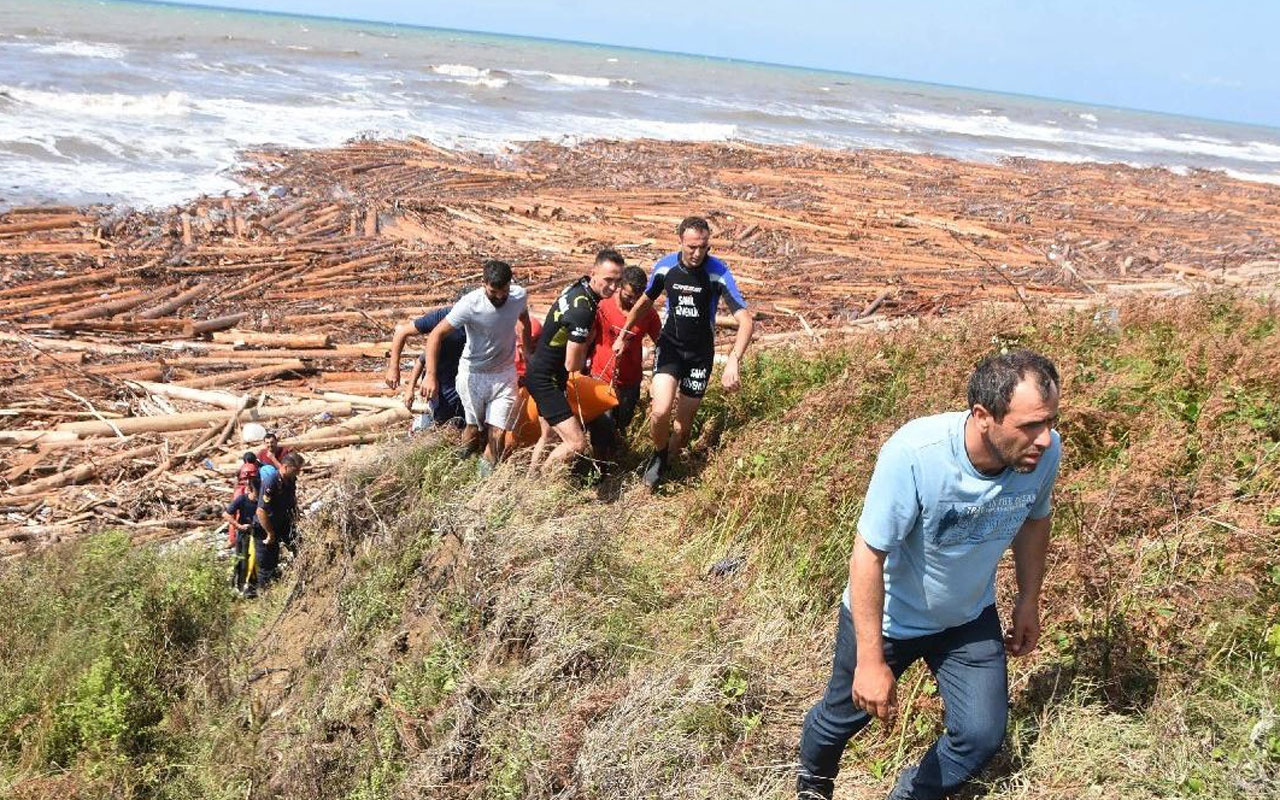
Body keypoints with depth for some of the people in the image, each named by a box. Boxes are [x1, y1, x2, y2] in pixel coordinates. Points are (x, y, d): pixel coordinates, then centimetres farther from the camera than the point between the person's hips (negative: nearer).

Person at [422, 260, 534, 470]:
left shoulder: (519, 296, -12)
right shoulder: (469, 304, -24)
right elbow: (437, 334, -21)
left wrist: (528, 349, 23)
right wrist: (431, 375, -29)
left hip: (505, 374, 2)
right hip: (473, 374, -2)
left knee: (497, 434, -9)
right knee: (474, 428, 12)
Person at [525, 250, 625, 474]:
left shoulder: (577, 287, -1)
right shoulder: (583, 310, -30)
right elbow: (572, 365, -24)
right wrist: (584, 358, -3)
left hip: (540, 374, 10)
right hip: (546, 380, -10)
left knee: (548, 436, 27)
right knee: (577, 443, -13)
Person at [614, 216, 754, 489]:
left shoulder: (718, 272, -20)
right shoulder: (665, 266, -11)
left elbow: (745, 321, -24)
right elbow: (645, 302, 10)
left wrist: (733, 362, -38)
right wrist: (623, 336, 17)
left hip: (700, 353, -1)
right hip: (669, 346, 1)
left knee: (683, 421, 4)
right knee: (660, 411, -18)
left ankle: (668, 461, 32)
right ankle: (659, 454, 13)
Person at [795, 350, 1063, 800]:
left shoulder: (1045, 453, -23)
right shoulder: (912, 454, -39)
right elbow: (869, 556, -30)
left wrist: (1029, 601, 9)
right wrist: (870, 660, -27)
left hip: (969, 618, 4)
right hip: (885, 617, -3)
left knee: (982, 737, 2)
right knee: (845, 715, 18)